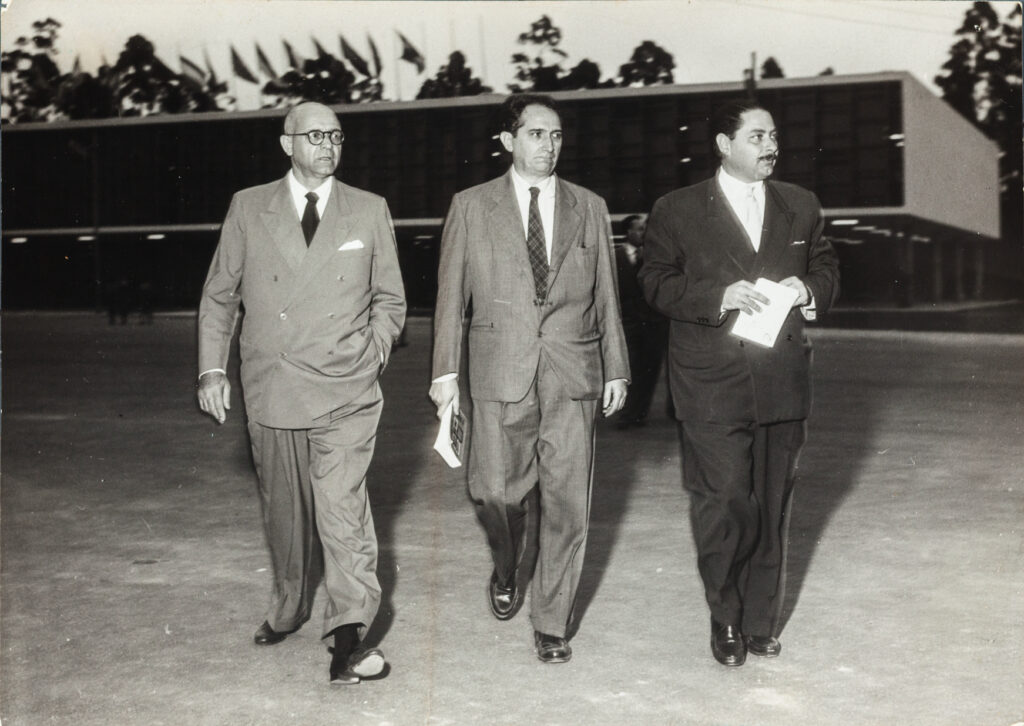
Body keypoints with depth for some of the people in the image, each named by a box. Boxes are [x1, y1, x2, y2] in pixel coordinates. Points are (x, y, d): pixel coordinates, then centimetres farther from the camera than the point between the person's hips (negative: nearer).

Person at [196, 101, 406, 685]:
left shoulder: (370, 211, 6)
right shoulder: (249, 208, 6)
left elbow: (390, 299, 13)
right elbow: (220, 295, 10)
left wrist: (372, 354, 1)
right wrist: (212, 368, 2)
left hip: (345, 394, -2)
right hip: (271, 391, 2)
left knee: (342, 507, -14)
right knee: (285, 511, 13)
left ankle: (350, 637, -12)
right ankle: (289, 609, 34)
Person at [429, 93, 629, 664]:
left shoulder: (590, 209, 10)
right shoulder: (471, 208, 6)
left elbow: (606, 296, 12)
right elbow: (452, 294, 6)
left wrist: (616, 369, 9)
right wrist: (446, 370, 1)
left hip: (573, 377, 1)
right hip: (500, 374, -1)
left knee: (567, 502, 0)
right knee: (497, 492, 0)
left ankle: (552, 623, 13)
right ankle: (507, 573, 33)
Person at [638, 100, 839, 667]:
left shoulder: (801, 207, 14)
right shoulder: (677, 211, 1)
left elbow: (826, 270, 20)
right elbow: (657, 284, -2)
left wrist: (809, 289, -4)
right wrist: (720, 297, -17)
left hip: (782, 381, 4)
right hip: (713, 385, -4)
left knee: (772, 507, 9)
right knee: (723, 504, -6)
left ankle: (761, 621, 23)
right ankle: (725, 619, 14)